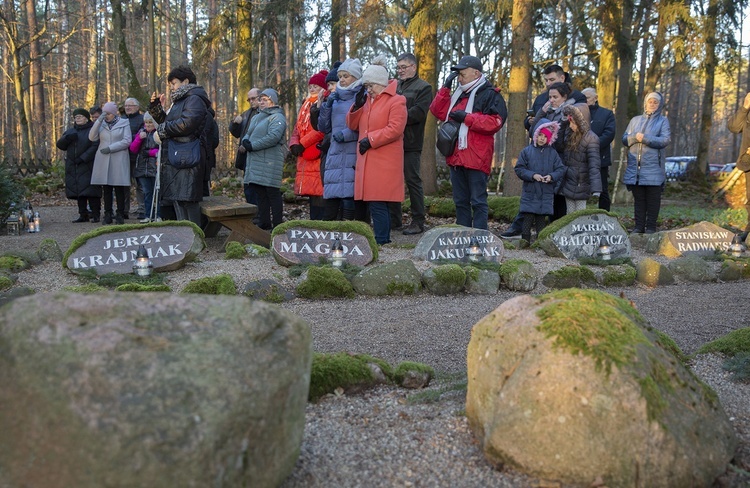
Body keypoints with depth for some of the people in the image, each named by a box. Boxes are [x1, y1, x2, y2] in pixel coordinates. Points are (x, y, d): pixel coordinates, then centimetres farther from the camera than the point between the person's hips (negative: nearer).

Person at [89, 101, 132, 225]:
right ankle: (107, 215, 5)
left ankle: (120, 215, 2)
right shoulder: (101, 124, 14)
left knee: (119, 188, -4)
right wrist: (99, 120, -7)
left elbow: (127, 141, -4)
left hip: (119, 159, -3)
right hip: (103, 160, 3)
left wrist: (110, 148, -10)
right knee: (106, 188, 1)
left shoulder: (124, 123, 6)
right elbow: (92, 138, 1)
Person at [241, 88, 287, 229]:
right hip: (255, 162, 8)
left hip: (270, 162, -8)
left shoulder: (277, 117, -5)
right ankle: (263, 224, 17)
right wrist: (245, 141, -2)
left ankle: (277, 226, -4)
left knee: (272, 193, -7)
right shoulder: (256, 117, 24)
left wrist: (253, 146, -17)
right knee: (260, 194, 10)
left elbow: (273, 137, -19)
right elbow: (248, 134, 23)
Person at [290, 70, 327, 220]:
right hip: (305, 158, 8)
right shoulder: (306, 105, 22)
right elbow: (297, 129, 19)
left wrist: (302, 144, -13)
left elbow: (322, 129, -17)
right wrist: (294, 144, 0)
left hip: (319, 155, -8)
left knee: (319, 195, -12)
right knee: (311, 194, 10)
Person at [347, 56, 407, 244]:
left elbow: (395, 129, -16)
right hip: (366, 159, 7)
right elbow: (352, 125, 18)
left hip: (384, 161, -7)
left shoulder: (396, 101, -5)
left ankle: (381, 239, -4)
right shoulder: (367, 100, 19)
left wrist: (370, 139, -15)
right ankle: (384, 236, 15)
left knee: (377, 201, -10)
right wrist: (357, 105, 2)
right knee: (372, 200, 7)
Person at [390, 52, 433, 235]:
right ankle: (394, 219, 18)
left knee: (413, 181, -3)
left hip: (410, 143, -6)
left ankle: (418, 221, 3)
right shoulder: (394, 86, 21)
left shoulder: (423, 87, 1)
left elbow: (418, 112, -13)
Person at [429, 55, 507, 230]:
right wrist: (446, 87, 6)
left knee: (478, 201, -5)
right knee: (460, 201, 12)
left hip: (476, 158, -8)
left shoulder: (490, 94, -4)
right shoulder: (458, 94, 20)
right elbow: (438, 111, 16)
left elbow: (495, 122, -15)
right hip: (456, 156, 8)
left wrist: (467, 118, -16)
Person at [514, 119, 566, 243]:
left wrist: (552, 176, -14)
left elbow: (561, 169, 5)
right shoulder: (526, 151, 2)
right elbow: (519, 169, -2)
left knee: (542, 218, 6)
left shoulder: (552, 153, 6)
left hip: (546, 193, 2)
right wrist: (532, 175, -14)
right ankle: (525, 240, -1)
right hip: (529, 192, -1)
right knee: (527, 217, -5)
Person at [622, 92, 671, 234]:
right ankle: (639, 226, 9)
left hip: (653, 167, -3)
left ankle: (651, 227, 3)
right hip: (635, 166, 3)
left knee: (653, 198, -2)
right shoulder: (635, 120, 18)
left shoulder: (663, 121, 8)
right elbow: (624, 139, 10)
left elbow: (666, 140, -7)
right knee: (638, 198, 5)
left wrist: (645, 138, -12)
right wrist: (635, 137, -10)